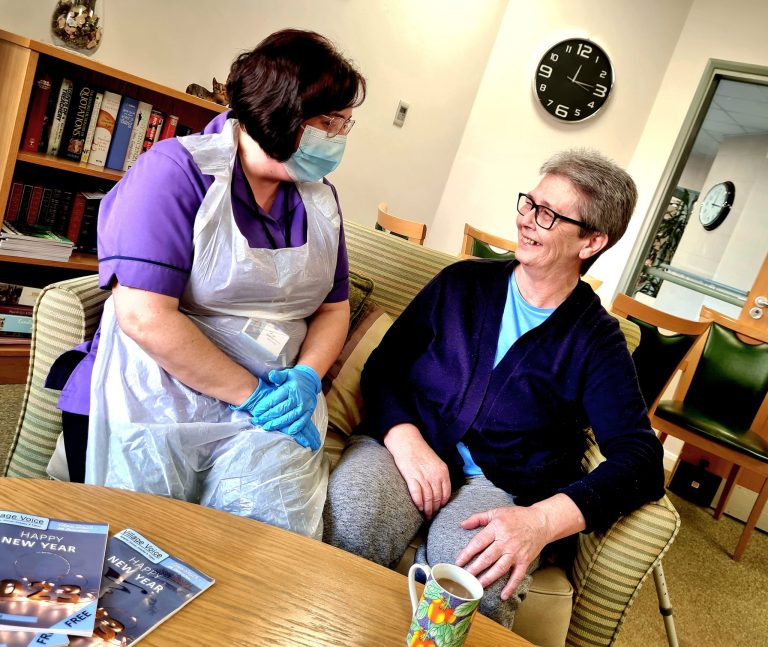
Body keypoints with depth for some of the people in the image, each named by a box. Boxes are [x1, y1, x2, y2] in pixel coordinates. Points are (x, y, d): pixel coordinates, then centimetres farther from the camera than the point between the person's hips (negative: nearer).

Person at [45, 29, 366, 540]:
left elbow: (333, 307, 14)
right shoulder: (178, 171, -11)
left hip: (268, 416, 4)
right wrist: (252, 394, -16)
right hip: (152, 406, -3)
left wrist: (306, 377, -7)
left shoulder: (320, 198, 8)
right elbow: (145, 316, -20)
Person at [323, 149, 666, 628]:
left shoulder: (596, 339, 4)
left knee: (477, 587, -33)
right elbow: (384, 365, 6)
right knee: (352, 517, -32)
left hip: (500, 487, -1)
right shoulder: (462, 282, 9)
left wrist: (541, 521, -24)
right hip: (405, 448, 2)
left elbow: (639, 458, -6)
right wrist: (406, 440, -16)